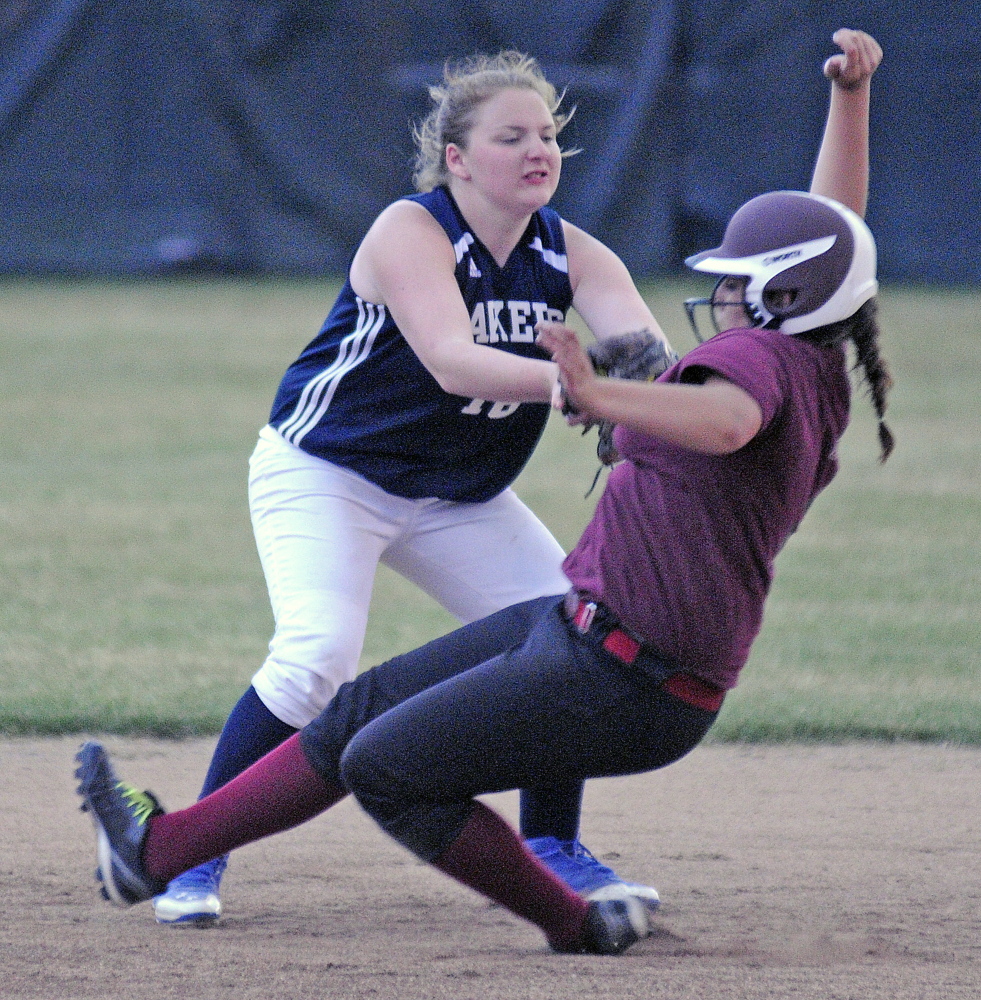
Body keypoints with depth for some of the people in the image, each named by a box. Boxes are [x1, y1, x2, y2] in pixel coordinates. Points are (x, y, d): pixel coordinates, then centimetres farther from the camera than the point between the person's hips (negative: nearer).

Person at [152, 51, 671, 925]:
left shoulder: (570, 255, -8)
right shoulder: (410, 233, -25)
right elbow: (453, 361, -41)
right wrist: (570, 379, -57)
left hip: (457, 495, 7)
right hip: (325, 472, -7)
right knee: (318, 659, -26)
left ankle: (551, 848, 18)